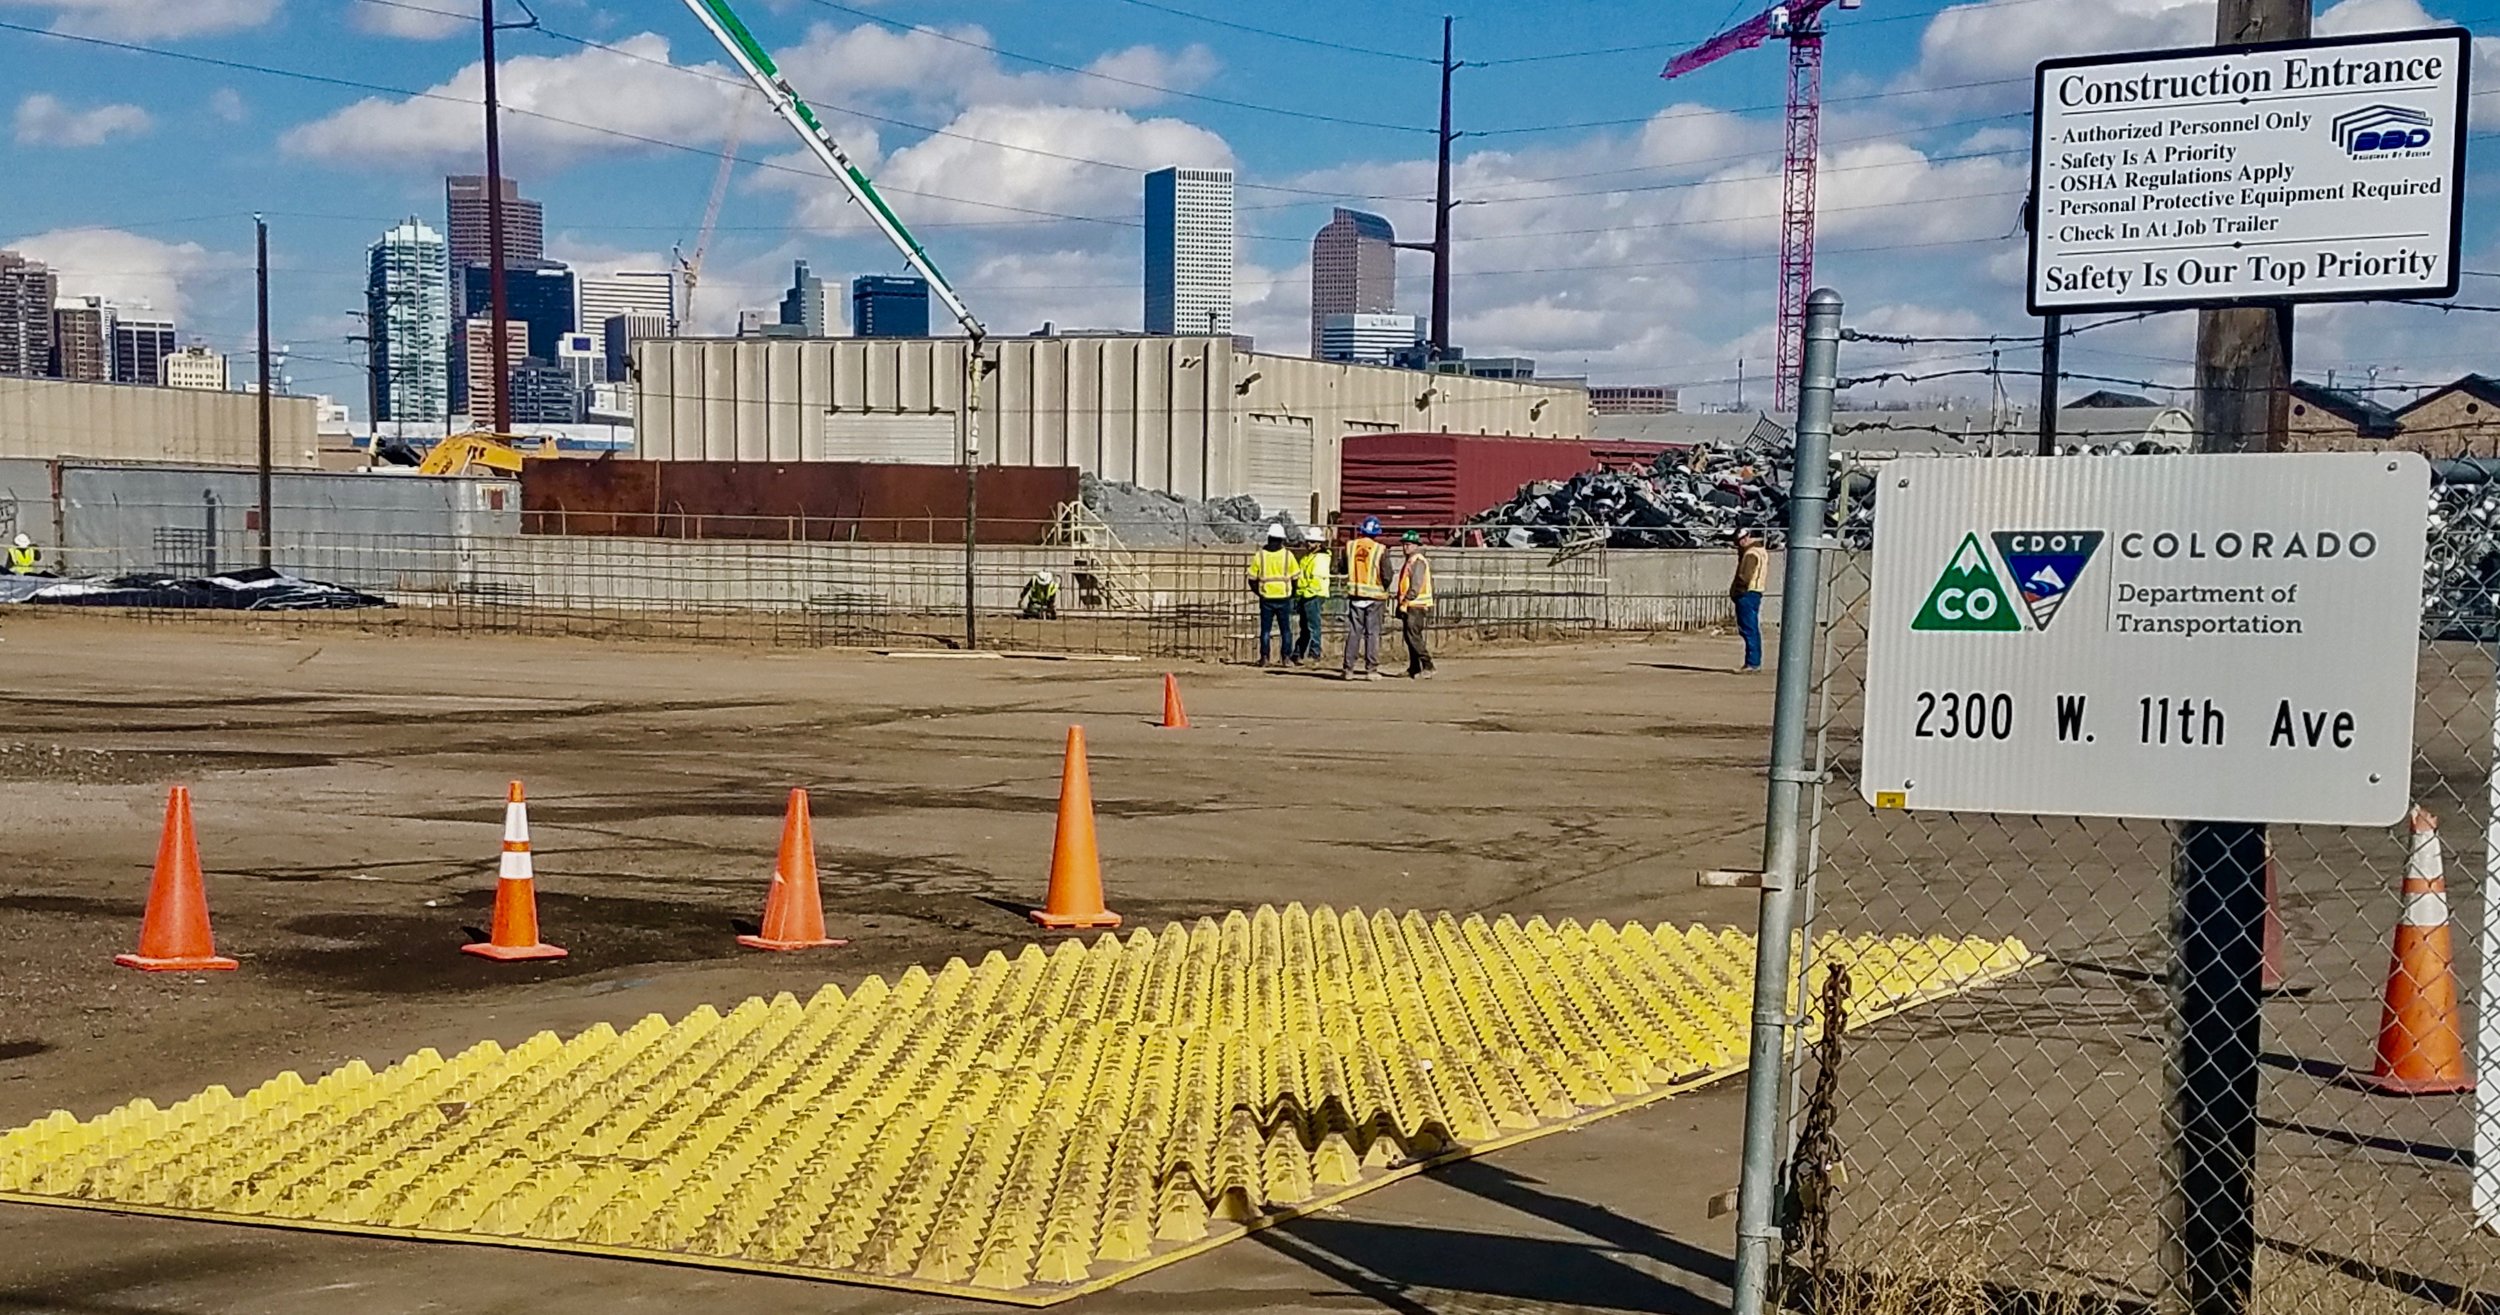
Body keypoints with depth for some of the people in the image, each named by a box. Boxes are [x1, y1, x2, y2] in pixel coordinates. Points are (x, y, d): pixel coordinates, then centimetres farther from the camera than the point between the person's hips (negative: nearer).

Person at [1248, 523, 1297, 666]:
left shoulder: (1259, 555, -2)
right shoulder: (1287, 555, -3)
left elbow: (1252, 579, 2)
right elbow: (1295, 578, 1)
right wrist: (1292, 594, 15)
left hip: (1266, 599, 0)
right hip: (1284, 599, 0)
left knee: (1265, 629, 7)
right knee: (1285, 629, 7)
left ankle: (1264, 657, 3)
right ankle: (1286, 656, 3)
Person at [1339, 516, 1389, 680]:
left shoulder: (1350, 547, 0)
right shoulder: (1381, 550, -9)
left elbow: (1343, 570, 7)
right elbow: (1387, 576, -9)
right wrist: (1384, 589, 10)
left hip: (1354, 595, 3)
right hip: (1374, 596, -2)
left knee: (1353, 632, 7)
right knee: (1372, 633, 3)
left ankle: (1348, 669, 5)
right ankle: (1371, 670, 2)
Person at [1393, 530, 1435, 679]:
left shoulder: (1418, 561, -11)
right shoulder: (1408, 561, 20)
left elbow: (1416, 586, -19)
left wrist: (1405, 602, -18)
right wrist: (1401, 602, 19)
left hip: (1416, 606, -10)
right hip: (1409, 606, 10)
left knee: (1413, 636, -14)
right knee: (1410, 637, 11)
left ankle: (1427, 666, -14)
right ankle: (1414, 669, 15)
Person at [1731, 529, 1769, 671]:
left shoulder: (1751, 554, -15)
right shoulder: (1762, 551, 16)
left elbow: (1744, 577, -22)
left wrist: (1734, 592, -13)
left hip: (1746, 594, -10)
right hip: (1756, 593, 10)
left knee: (1749, 630, -9)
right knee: (1753, 629, 13)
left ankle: (1752, 663, -10)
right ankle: (1755, 662, 16)